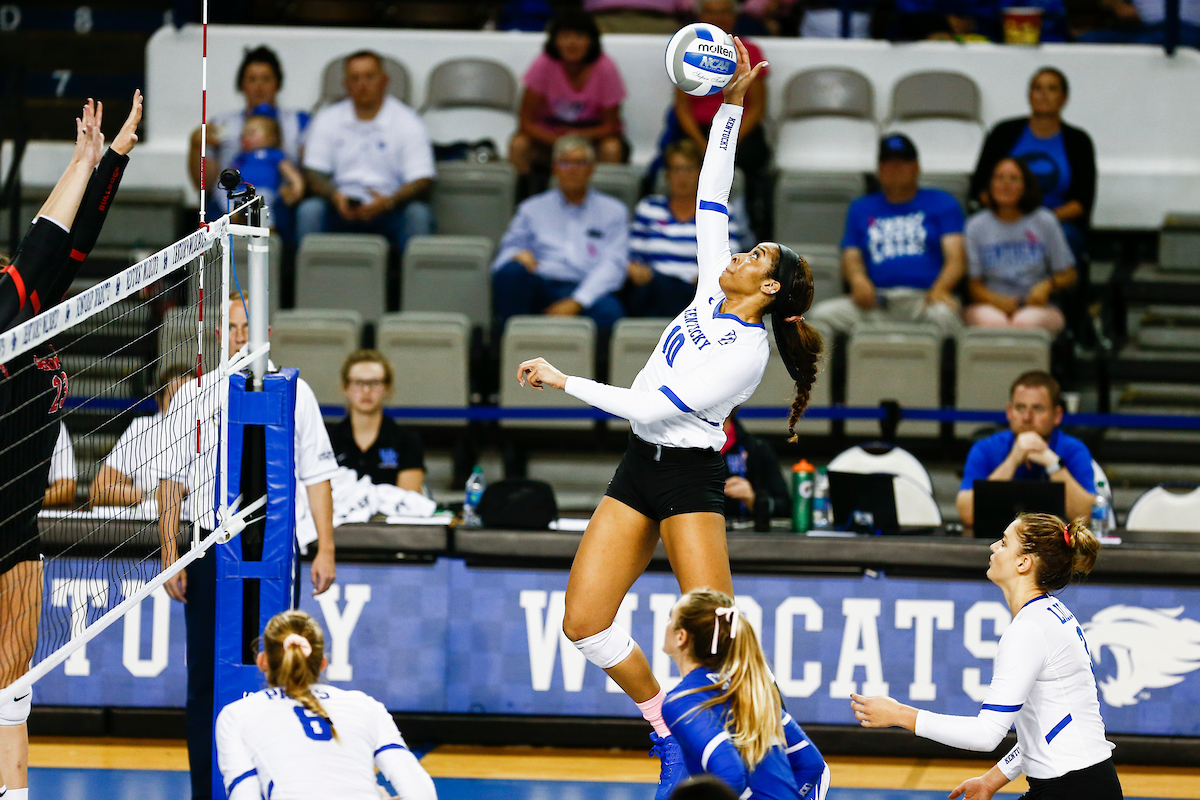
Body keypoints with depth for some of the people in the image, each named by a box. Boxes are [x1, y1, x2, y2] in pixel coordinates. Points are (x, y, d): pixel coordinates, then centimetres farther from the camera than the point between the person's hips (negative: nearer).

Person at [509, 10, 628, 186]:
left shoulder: (605, 68, -17)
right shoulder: (544, 64, -16)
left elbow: (611, 125, -10)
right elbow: (526, 121, -14)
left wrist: (582, 136, -30)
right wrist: (559, 141, -30)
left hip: (593, 133, 0)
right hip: (549, 133, 0)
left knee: (612, 149, -33)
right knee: (518, 145, -29)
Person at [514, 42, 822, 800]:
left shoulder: (747, 351, -16)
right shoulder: (714, 296, 6)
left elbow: (653, 406, -20)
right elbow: (711, 196, 11)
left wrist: (564, 381, -15)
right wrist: (732, 106, 5)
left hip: (689, 477, -8)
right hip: (642, 468, 8)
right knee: (583, 621, 0)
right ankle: (672, 732, 14)